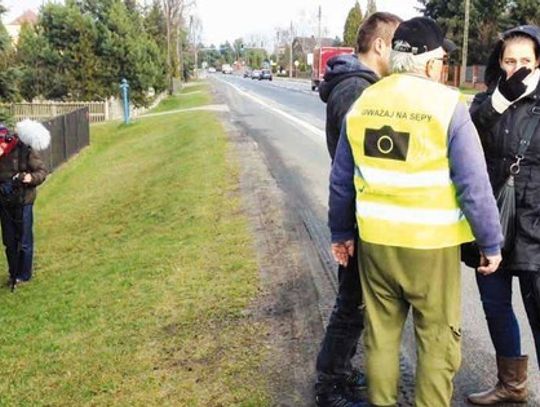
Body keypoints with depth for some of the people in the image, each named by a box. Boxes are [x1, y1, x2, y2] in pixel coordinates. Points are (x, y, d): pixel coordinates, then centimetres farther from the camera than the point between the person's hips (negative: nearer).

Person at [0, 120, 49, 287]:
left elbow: (42, 170, -7)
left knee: (24, 241, 6)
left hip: (23, 202, -4)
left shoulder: (25, 150, -13)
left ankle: (24, 275, 20)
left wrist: (31, 178, -26)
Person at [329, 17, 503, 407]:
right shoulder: (446, 104, -12)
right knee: (438, 338, 10)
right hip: (431, 245, -5)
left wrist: (341, 232, 20)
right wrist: (491, 243, -2)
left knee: (380, 332, 17)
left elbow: (341, 181, 9)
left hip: (375, 241, 5)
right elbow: (474, 185, -12)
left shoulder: (362, 104, 3)